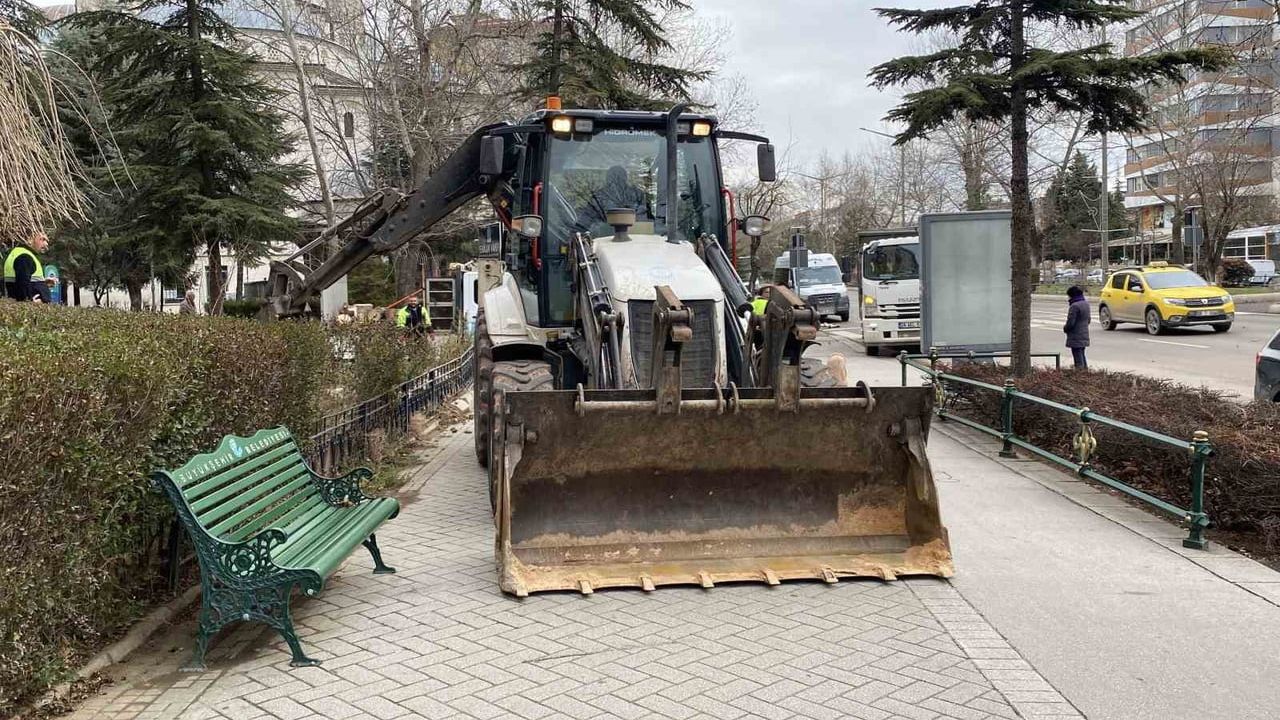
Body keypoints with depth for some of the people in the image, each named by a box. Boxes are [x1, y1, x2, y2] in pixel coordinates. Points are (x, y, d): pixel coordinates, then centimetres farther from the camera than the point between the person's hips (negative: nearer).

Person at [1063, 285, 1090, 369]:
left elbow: (1070, 323, -21)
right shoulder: (1086, 304, 8)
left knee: (1078, 359, -5)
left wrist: (1065, 328, -2)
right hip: (1084, 336, 9)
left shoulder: (1074, 306, -21)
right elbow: (1088, 319, 17)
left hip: (1076, 338, -9)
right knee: (1082, 357, 20)